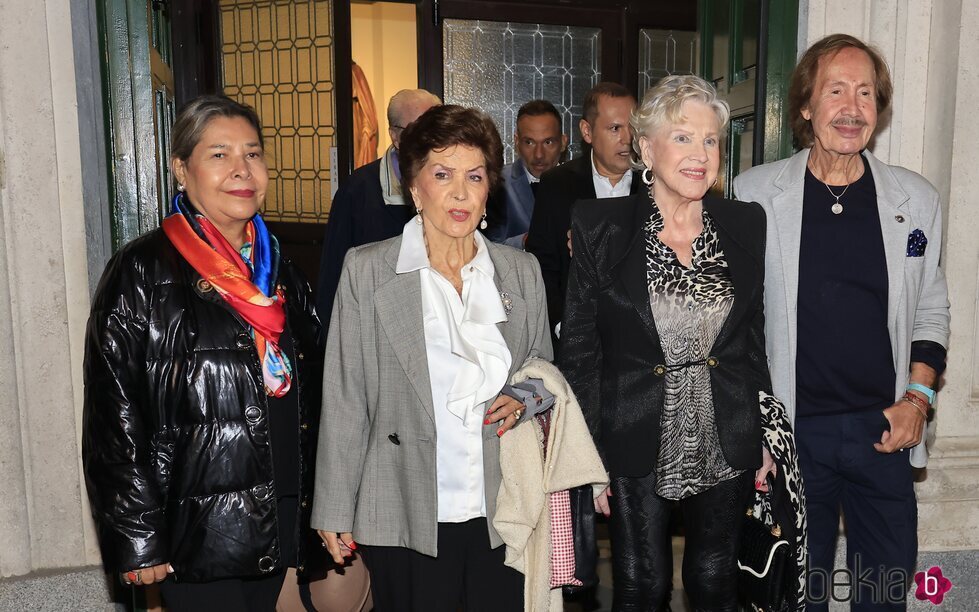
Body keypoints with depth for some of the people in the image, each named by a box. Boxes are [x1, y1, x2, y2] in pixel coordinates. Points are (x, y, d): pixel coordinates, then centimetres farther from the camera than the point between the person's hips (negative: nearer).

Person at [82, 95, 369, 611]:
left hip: (283, 521, 6)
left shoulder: (278, 271, 9)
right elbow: (115, 414, -11)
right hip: (198, 529, -6)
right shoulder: (142, 274, -9)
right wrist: (137, 541, -12)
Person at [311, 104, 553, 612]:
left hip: (503, 514, 3)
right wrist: (334, 510, -3)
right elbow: (345, 398, -3)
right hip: (406, 517, -2)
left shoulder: (521, 270, 5)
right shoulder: (366, 269, -3)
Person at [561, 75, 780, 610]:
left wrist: (763, 438, 6)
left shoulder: (746, 224, 2)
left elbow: (755, 336, 9)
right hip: (634, 450, -2)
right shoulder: (598, 226, -8)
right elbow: (579, 349, -5)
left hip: (727, 447, 3)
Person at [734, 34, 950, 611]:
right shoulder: (755, 194, -4)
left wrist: (918, 396, -1)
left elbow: (931, 309, 12)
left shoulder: (918, 199, 2)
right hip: (791, 428, -2)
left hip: (884, 430, 2)